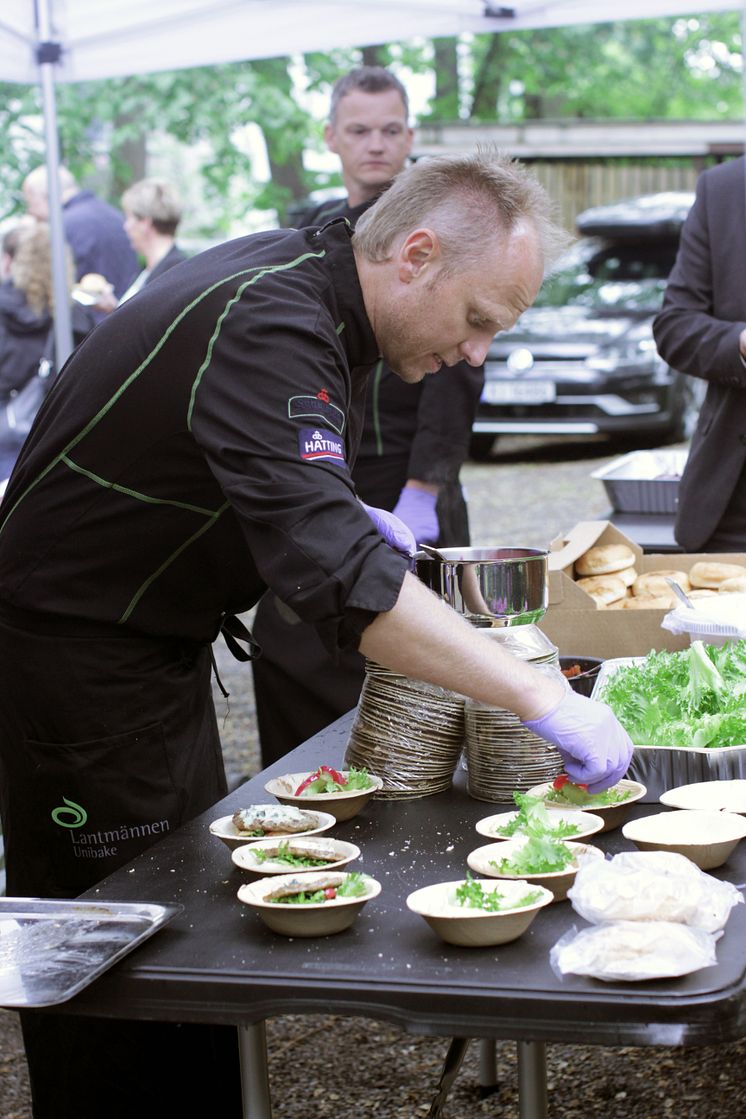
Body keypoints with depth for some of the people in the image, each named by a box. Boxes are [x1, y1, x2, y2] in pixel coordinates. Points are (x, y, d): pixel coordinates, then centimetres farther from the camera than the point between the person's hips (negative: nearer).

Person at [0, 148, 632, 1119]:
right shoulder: (266, 329, -29)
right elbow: (336, 576, -40)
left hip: (158, 649, 10)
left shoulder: (297, 279, 2)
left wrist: (343, 515, 3)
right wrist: (539, 697, -41)